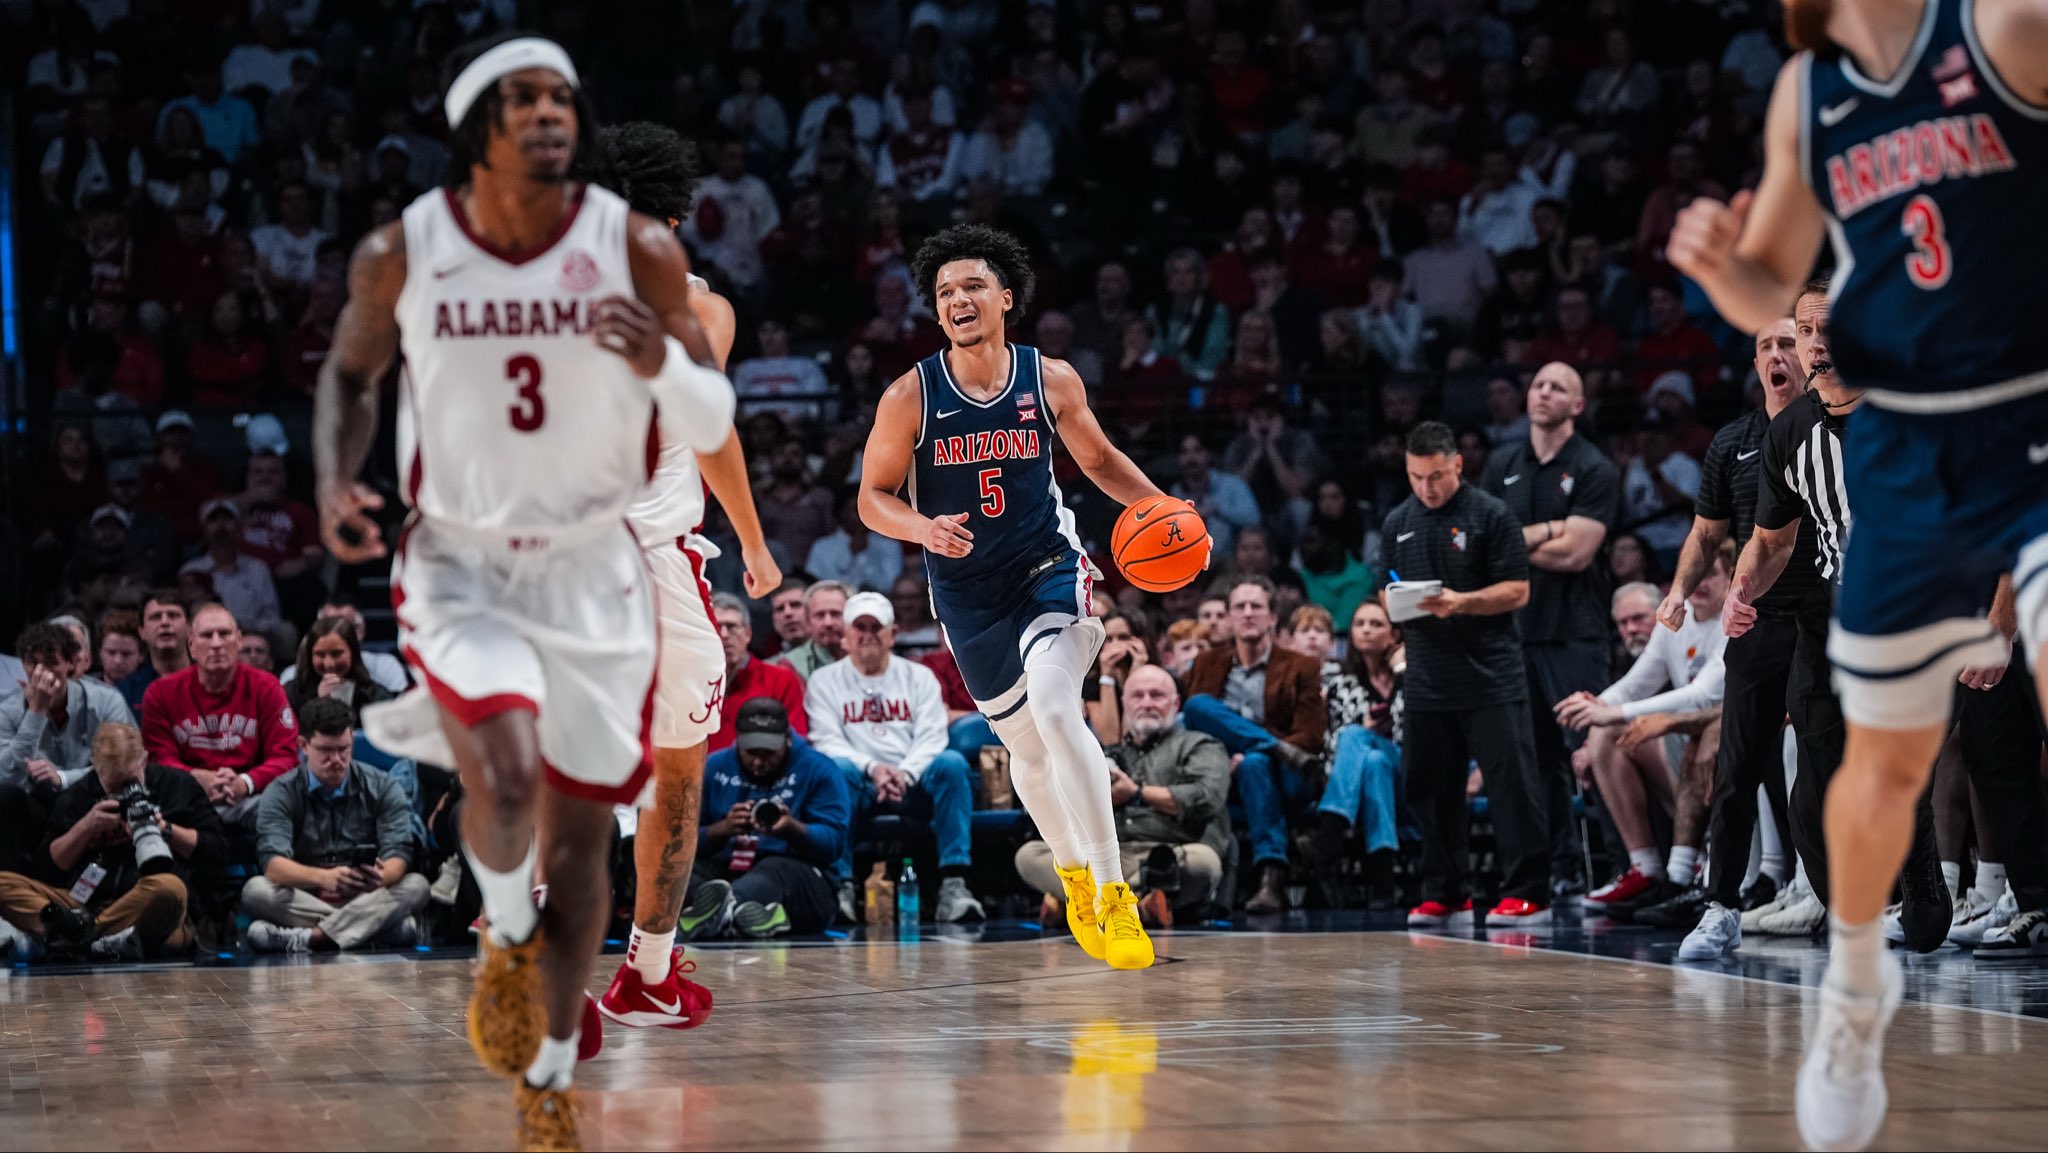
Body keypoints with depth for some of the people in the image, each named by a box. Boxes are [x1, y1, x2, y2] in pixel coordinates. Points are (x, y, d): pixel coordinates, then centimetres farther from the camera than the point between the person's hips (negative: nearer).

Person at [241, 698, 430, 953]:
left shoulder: (382, 788, 4)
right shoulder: (282, 794, -1)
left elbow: (398, 855, -8)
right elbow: (273, 863, -17)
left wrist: (382, 876, -35)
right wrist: (323, 877, -38)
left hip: (365, 899, 1)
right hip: (305, 901, -1)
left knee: (416, 886, -26)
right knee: (255, 891, -29)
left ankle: (308, 937, -35)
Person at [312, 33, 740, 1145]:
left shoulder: (638, 248, -12)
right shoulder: (400, 254, -11)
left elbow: (710, 422, -6)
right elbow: (351, 368, 9)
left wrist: (662, 362, -29)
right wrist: (335, 483, -8)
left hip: (593, 567, 1)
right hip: (460, 563, -1)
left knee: (578, 835, 7)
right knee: (503, 776, -26)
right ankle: (506, 937, 8)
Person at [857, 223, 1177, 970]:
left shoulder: (1051, 381, -6)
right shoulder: (910, 396, -10)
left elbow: (1098, 459, 10)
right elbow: (873, 497, -4)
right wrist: (923, 528, -25)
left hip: (1048, 566, -2)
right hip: (967, 592, 2)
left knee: (1056, 711, -26)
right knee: (1027, 749, 10)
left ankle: (1113, 892, -22)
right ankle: (1074, 877, 38)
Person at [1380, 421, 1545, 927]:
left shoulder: (1491, 515, -3)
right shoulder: (1398, 524, 13)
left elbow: (1517, 591, -6)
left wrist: (1461, 603, -19)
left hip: (1492, 676, -5)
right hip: (1426, 678, 5)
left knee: (1511, 781, -6)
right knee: (1431, 786, 7)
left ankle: (1527, 891, -3)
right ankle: (1445, 895, 16)